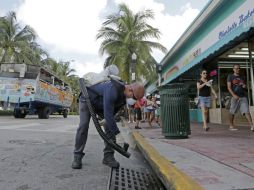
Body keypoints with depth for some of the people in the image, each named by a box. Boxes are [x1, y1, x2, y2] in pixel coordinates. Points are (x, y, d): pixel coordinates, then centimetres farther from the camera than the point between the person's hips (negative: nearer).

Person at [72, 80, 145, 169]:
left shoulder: (123, 93, -13)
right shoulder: (113, 90, -41)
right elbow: (108, 114, -42)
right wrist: (117, 132, -39)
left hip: (101, 104, 7)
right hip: (87, 100, -7)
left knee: (109, 126, -8)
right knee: (83, 125, -18)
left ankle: (108, 156, 0)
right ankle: (77, 156, -3)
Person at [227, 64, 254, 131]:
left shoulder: (241, 77, 19)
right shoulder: (230, 76, 3)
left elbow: (244, 86, 27)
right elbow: (229, 87, -6)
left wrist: (244, 86, 1)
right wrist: (234, 95, -18)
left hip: (243, 96, 4)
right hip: (235, 97, -4)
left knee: (246, 111, -6)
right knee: (232, 112, 2)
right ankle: (231, 126, 12)